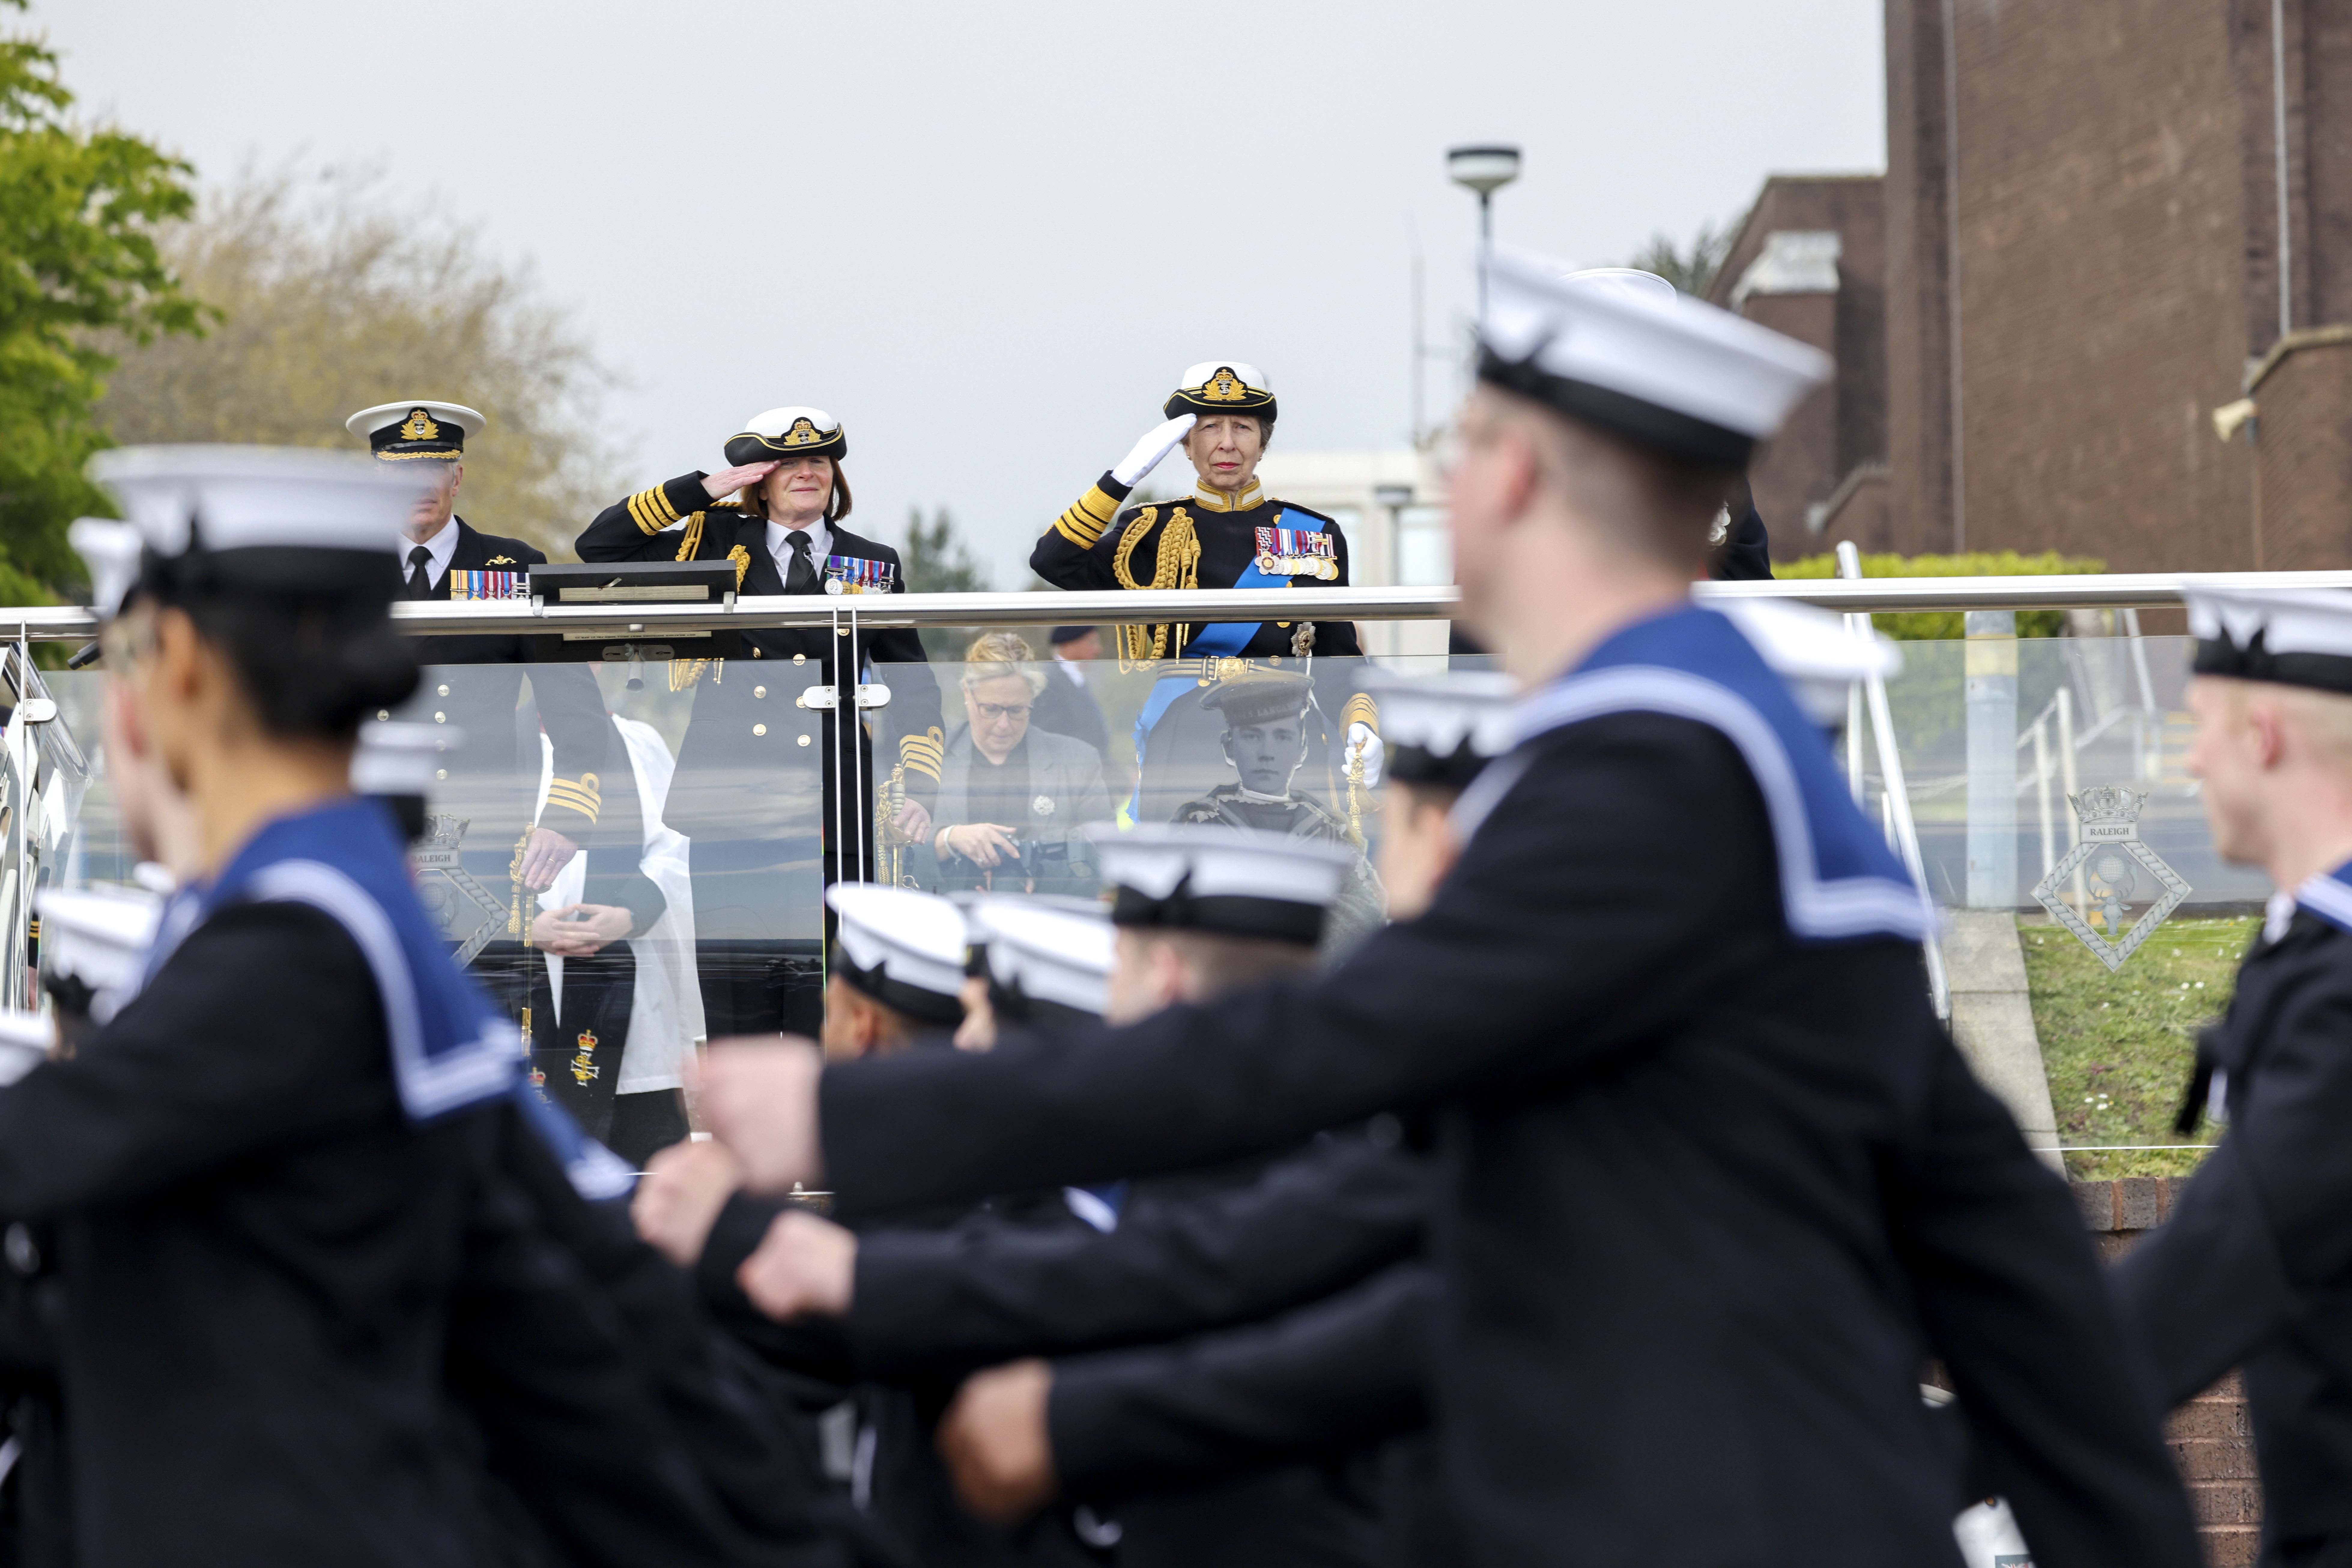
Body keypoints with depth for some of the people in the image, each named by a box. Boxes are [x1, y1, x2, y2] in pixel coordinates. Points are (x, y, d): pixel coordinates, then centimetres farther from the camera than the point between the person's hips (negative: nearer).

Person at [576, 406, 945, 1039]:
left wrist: (918, 789, 2)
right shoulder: (717, 544, 10)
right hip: (727, 808, 0)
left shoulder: (873, 566, 12)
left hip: (829, 817, 0)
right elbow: (600, 547, 3)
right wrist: (705, 489, -1)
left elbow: (913, 690, 15)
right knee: (731, 998, 0)